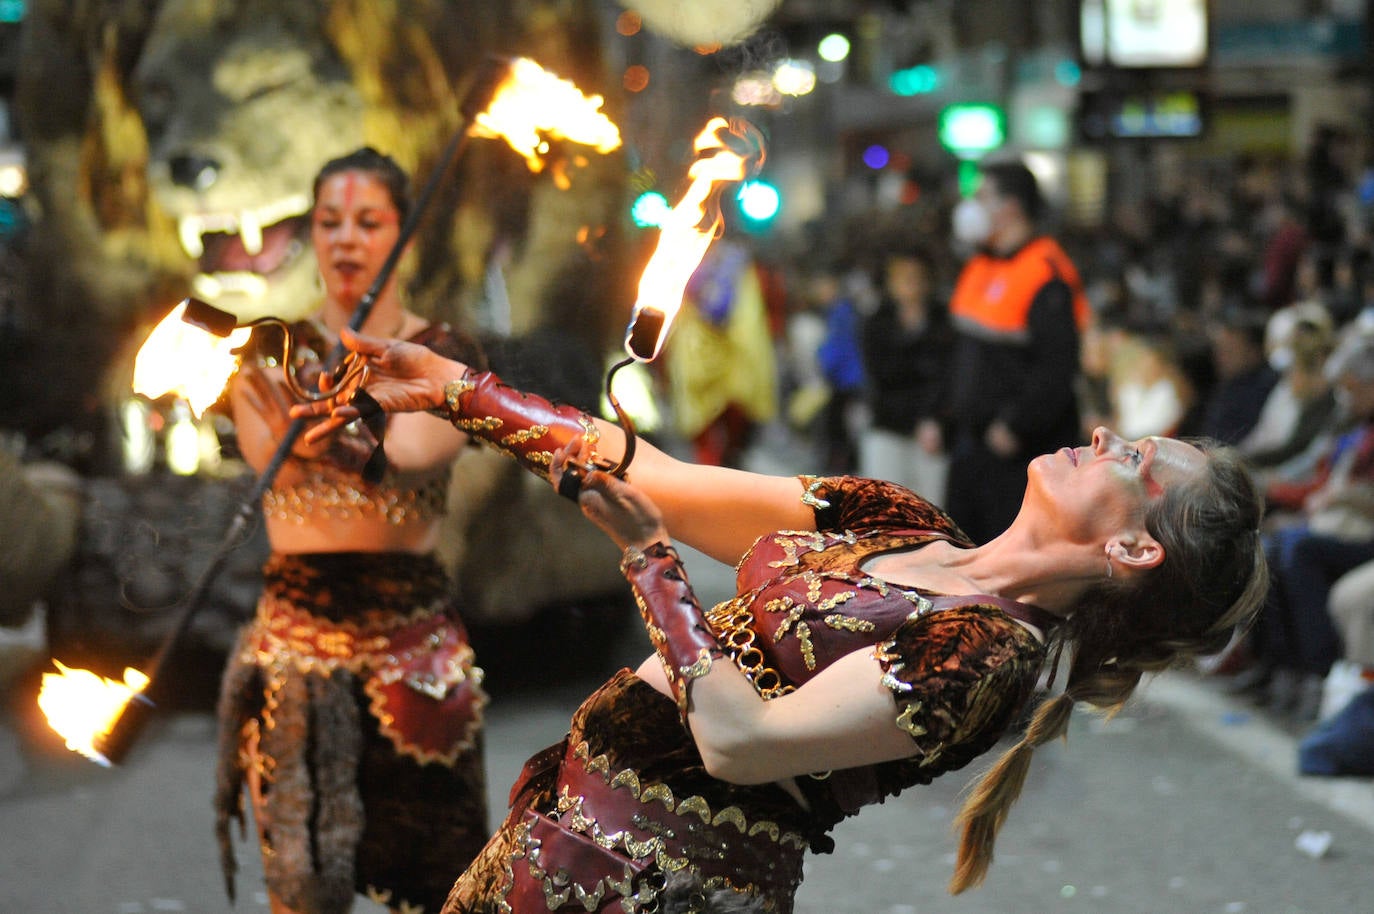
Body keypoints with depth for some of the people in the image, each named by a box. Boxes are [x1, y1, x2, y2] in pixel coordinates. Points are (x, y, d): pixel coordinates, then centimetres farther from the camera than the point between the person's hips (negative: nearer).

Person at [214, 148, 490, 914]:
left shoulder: (445, 357, 1)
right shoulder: (273, 355, 6)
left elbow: (409, 458, -18)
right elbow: (264, 455, -13)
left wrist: (324, 443, -36)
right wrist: (291, 440, -36)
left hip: (411, 640, -1)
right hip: (296, 629, 1)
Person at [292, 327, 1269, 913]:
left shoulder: (995, 651, -17)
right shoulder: (905, 524, 7)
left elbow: (740, 741, -24)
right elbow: (665, 481, 10)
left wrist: (646, 551, -18)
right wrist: (453, 390, 10)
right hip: (572, 810, 7)